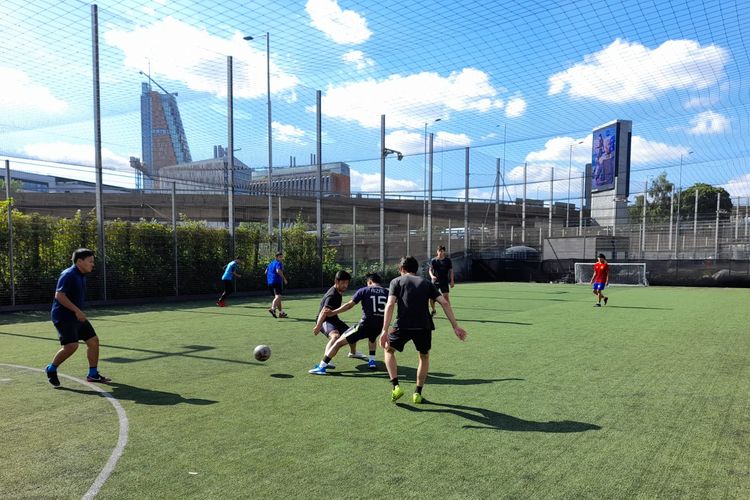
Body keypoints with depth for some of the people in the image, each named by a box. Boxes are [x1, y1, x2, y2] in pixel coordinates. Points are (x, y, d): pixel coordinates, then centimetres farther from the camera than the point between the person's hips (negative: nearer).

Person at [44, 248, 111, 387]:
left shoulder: (81, 276, 13)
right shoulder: (68, 275, -16)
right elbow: (59, 295, -24)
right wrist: (77, 310, -25)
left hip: (76, 317, 10)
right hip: (63, 316, -10)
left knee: (93, 340, 6)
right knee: (71, 345, -19)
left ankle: (93, 374, 15)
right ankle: (51, 369, 6)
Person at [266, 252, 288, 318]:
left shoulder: (271, 263, 19)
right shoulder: (278, 263, -7)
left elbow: (266, 271, 23)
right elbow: (278, 271, -24)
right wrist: (284, 278, -18)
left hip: (270, 282, 9)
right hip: (277, 282, -9)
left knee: (277, 297, 16)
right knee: (278, 296, -17)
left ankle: (281, 313, 21)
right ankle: (272, 308, -39)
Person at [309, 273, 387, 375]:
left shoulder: (364, 290, 3)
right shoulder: (386, 292, 9)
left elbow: (349, 305, 4)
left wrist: (333, 313, 12)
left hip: (366, 324, -4)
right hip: (379, 326, 4)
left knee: (339, 342, 3)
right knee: (372, 338, 41)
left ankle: (321, 367, -2)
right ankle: (371, 361, 28)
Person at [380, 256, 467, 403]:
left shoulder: (396, 281, 12)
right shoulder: (426, 282, 18)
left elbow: (390, 305, -5)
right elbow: (444, 303, 7)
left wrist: (385, 330, -10)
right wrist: (455, 326, 8)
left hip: (403, 326, -2)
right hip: (424, 327, 2)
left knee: (388, 349, 25)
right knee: (424, 356, 28)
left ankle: (396, 387, 13)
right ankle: (418, 393, 26)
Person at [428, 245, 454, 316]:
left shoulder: (448, 260, 2)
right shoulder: (433, 260, 2)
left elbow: (451, 270, 6)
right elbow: (430, 270, 0)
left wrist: (452, 281, 1)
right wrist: (432, 276, -22)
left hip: (444, 281, -1)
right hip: (435, 281, 1)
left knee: (446, 296, -9)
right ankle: (433, 310, 22)